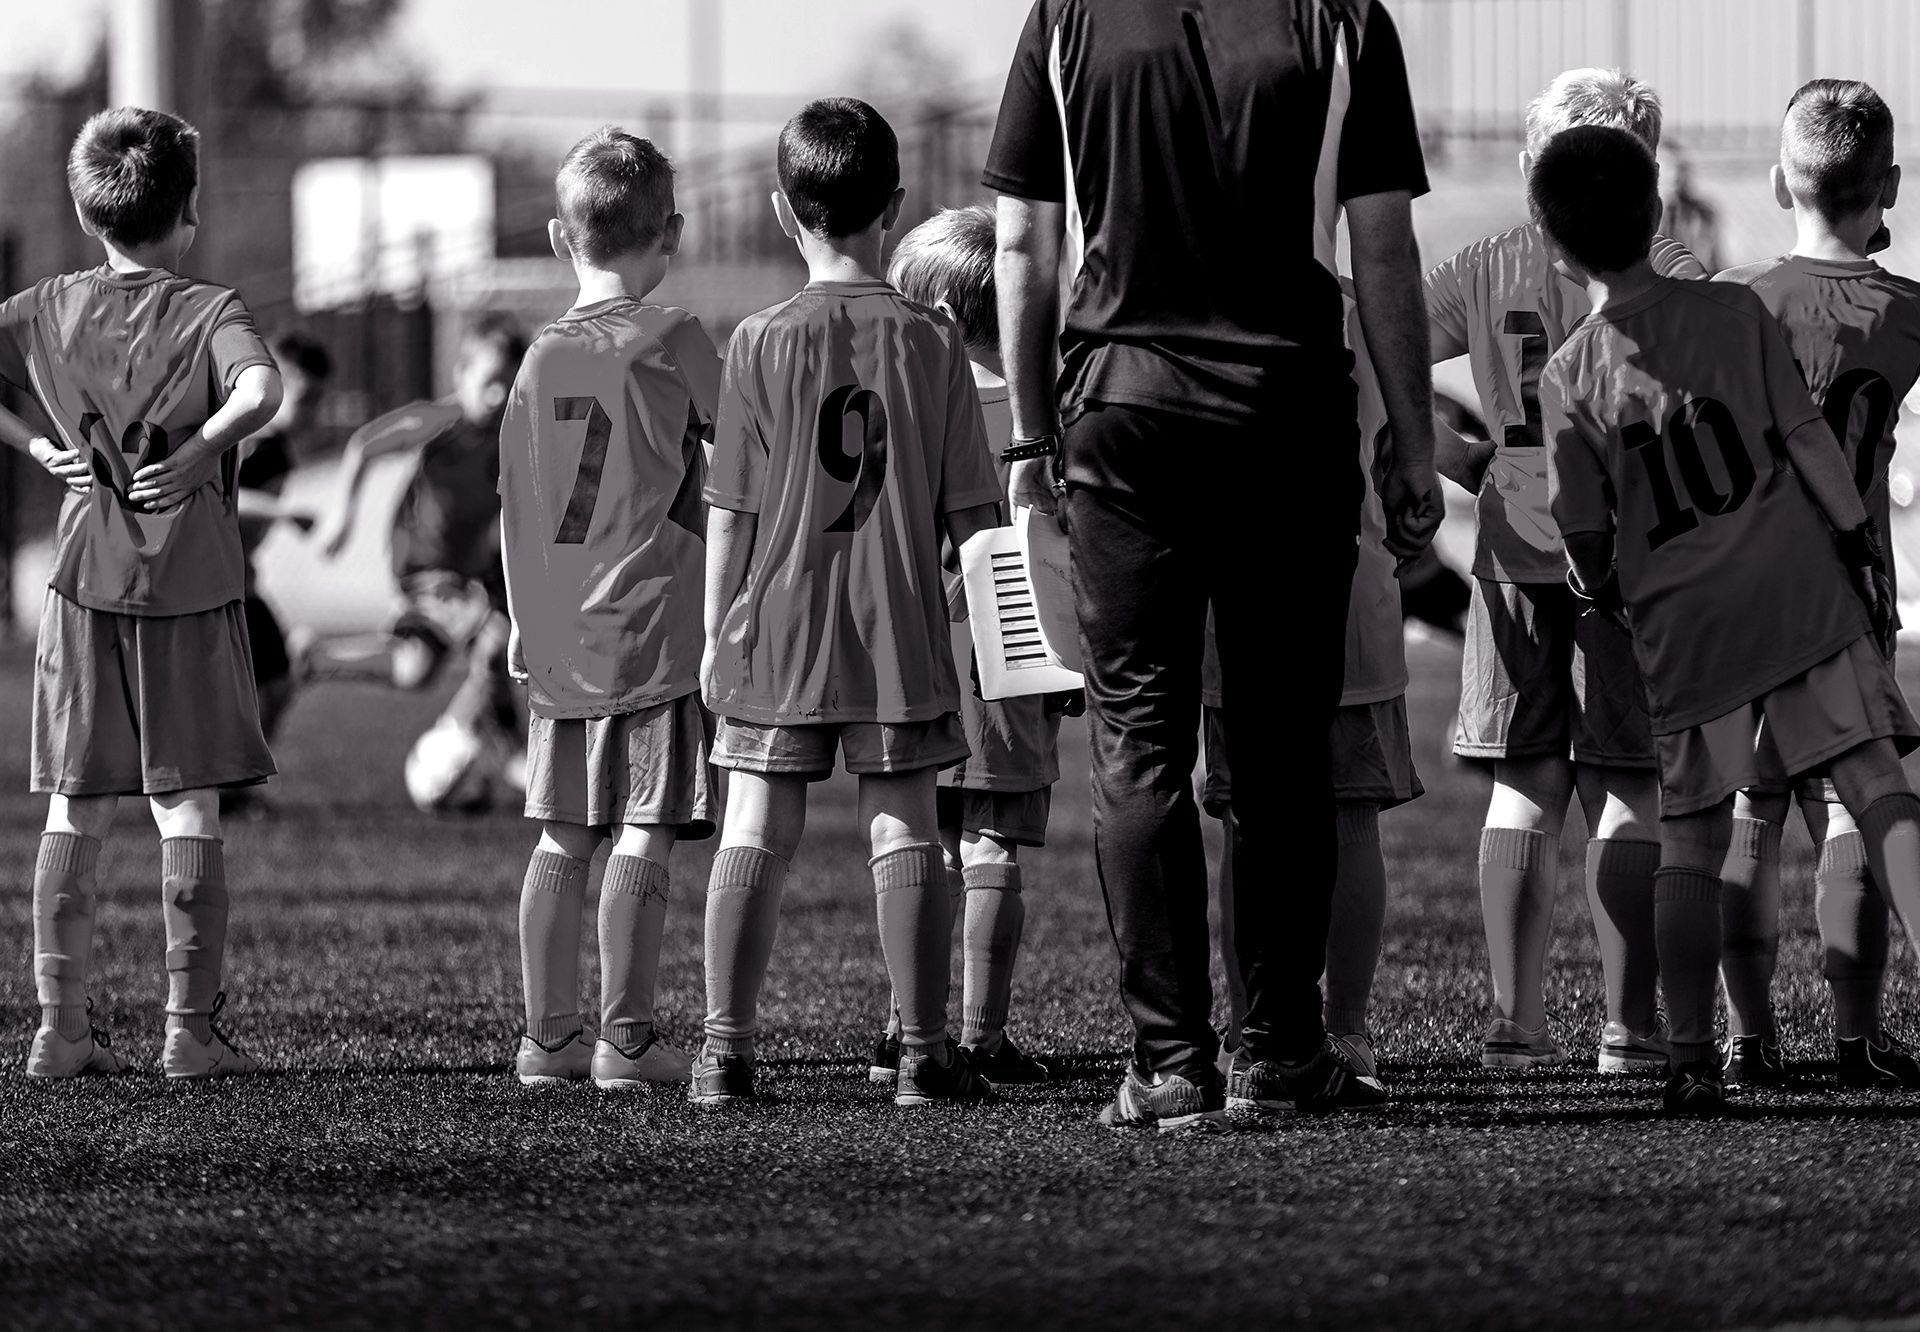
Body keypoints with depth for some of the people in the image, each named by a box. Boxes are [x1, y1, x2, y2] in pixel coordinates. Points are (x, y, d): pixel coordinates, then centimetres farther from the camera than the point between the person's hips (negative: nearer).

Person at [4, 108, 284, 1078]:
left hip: (84, 586, 3)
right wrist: (202, 453, -18)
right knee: (188, 813, 1)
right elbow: (260, 389, -26)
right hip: (192, 585, -3)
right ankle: (190, 1028, -1)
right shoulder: (208, 314, -7)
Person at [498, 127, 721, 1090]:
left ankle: (548, 1034, 10)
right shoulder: (670, 341, -6)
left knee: (563, 839, 9)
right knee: (643, 838, -5)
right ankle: (627, 1036, -7)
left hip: (558, 640, 5)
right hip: (654, 629, -5)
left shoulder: (541, 357, 9)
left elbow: (516, 505, 13)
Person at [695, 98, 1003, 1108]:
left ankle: (727, 1049, 0)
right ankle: (923, 1050, 2)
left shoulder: (763, 344, -4)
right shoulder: (932, 342, -2)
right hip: (900, 632, 0)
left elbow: (730, 513, -3)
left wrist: (718, 631, 6)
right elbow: (970, 512, 0)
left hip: (778, 632, 0)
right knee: (903, 832, 3)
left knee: (756, 833, 2)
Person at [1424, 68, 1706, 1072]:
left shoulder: (1481, 271, 5)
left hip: (1514, 560, 3)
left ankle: (1516, 1020, 6)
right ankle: (1630, 1027, 0)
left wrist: (1470, 468, 8)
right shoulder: (1665, 272, -4)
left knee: (1525, 789, 8)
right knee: (1628, 793, 1)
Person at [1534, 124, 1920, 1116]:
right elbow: (1808, 439, -1)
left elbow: (1586, 538, 3)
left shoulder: (1571, 381, 0)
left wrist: (1602, 592, 23)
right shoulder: (1735, 315, 1)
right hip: (1803, 590, 0)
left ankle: (1691, 1060, 5)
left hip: (1682, 627, 0)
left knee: (1690, 844, 8)